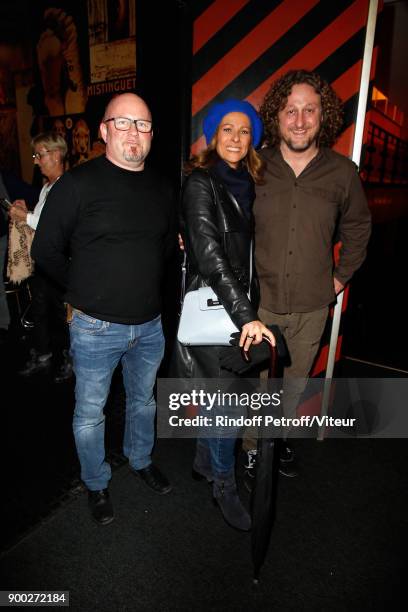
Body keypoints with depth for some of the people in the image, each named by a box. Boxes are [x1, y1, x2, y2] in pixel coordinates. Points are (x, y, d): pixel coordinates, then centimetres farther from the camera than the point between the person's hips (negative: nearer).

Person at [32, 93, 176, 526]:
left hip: (150, 324, 5)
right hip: (96, 328, -4)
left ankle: (141, 460, 50)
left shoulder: (160, 188, 4)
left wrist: (142, 281, 9)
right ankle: (96, 484, 38)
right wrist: (86, 290, 0)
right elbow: (46, 250, -7)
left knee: (143, 400, 23)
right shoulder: (78, 183, -12)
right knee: (90, 413, 12)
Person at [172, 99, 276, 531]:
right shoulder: (200, 183, -12)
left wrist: (250, 308, 12)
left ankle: (204, 460, 39)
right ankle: (224, 485, 22)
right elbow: (209, 254, -22)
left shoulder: (247, 183, 11)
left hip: (238, 301, 7)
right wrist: (245, 315, -28)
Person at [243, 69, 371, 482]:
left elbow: (357, 227, 14)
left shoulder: (342, 172, -2)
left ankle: (280, 440, 44)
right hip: (260, 300, -2)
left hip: (312, 305, 2)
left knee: (296, 380, 19)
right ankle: (253, 448, 35)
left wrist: (341, 277, 9)